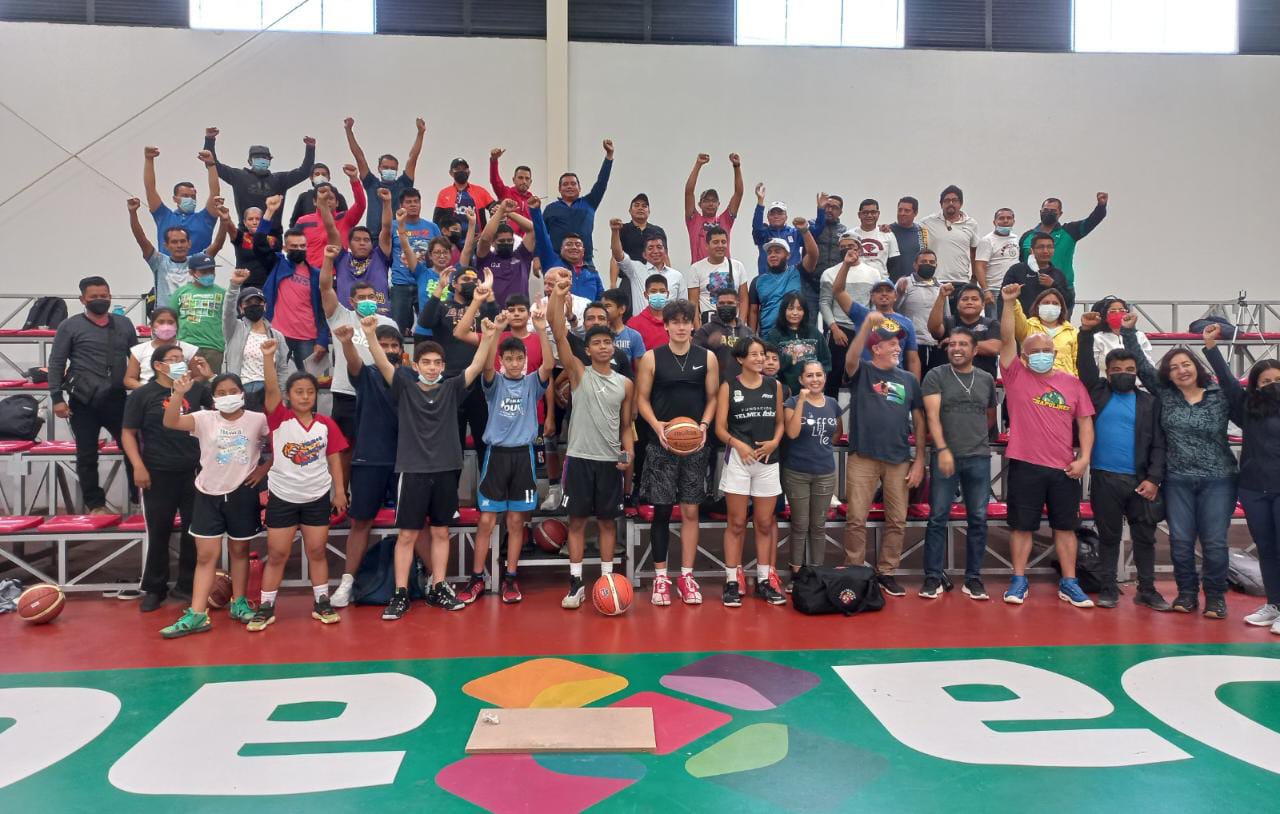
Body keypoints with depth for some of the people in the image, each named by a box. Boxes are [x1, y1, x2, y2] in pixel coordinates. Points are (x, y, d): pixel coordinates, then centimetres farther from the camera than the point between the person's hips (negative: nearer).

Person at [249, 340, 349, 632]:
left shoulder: (326, 424, -2)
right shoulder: (279, 419, -7)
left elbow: (334, 458, 4)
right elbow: (271, 390, -23)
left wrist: (340, 491, 2)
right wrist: (268, 356, -34)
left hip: (317, 497, 1)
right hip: (282, 496, -1)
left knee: (317, 551, 10)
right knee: (276, 554, 6)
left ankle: (321, 603, 19)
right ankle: (266, 607, 16)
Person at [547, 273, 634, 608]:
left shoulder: (625, 384, 7)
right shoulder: (579, 373, 1)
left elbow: (626, 426, 12)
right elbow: (559, 335, -11)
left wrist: (629, 452, -5)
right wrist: (558, 297, -21)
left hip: (610, 460, 2)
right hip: (579, 457, -2)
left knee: (607, 520, 9)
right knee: (577, 520, 3)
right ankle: (576, 583, 12)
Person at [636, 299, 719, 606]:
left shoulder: (707, 358, 5)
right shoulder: (651, 358, 0)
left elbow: (712, 398, 8)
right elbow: (642, 398, 2)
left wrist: (704, 425, -9)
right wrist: (656, 425, -14)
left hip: (695, 444, 2)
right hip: (660, 443, -1)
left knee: (690, 510, 5)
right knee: (661, 510, 2)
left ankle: (686, 576, 14)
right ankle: (660, 577, 14)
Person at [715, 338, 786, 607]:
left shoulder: (774, 385, 9)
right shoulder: (728, 386, 1)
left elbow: (780, 422, 14)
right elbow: (720, 427, -3)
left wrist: (774, 442, -6)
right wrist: (738, 444, -19)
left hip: (768, 461, 3)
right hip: (738, 460, -3)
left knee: (765, 523, 9)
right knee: (737, 524, 2)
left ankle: (763, 580, 18)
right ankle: (732, 582, 8)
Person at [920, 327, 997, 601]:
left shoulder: (986, 379, 11)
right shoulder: (935, 376, 1)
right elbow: (932, 415, -8)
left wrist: (976, 437, 11)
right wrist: (942, 449, -18)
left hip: (979, 458, 3)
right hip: (945, 456, -3)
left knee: (978, 519, 5)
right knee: (938, 518, -1)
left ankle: (973, 578, 16)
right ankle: (933, 577, 7)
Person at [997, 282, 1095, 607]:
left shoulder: (1072, 383, 7)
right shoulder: (1016, 376, 1)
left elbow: (1085, 422, 7)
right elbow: (1007, 339, -10)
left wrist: (1084, 458, -3)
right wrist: (1009, 303, -20)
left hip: (1064, 469, 2)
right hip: (1025, 465, -2)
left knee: (1065, 526, 10)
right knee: (1022, 525, 5)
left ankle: (1069, 584, 21)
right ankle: (1019, 581, 16)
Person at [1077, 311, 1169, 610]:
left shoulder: (1150, 402, 6)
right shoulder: (1099, 392, 6)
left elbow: (1158, 445, 2)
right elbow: (1085, 367, -5)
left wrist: (1154, 478, -7)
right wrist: (1087, 333, -14)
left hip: (1140, 480, 1)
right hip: (1104, 478, -1)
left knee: (1145, 537, 9)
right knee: (1108, 536, 8)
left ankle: (1147, 590, 20)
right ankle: (1108, 589, 16)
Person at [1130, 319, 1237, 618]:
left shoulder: (1221, 396, 2)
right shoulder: (1165, 395, 5)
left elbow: (1233, 381, -16)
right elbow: (1142, 365, 1)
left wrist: (1213, 348, -24)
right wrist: (1128, 332, -7)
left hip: (1217, 481, -2)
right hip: (1177, 481, 2)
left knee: (1214, 542, -1)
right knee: (1180, 541, 3)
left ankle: (1216, 597, 15)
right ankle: (1187, 593, 19)